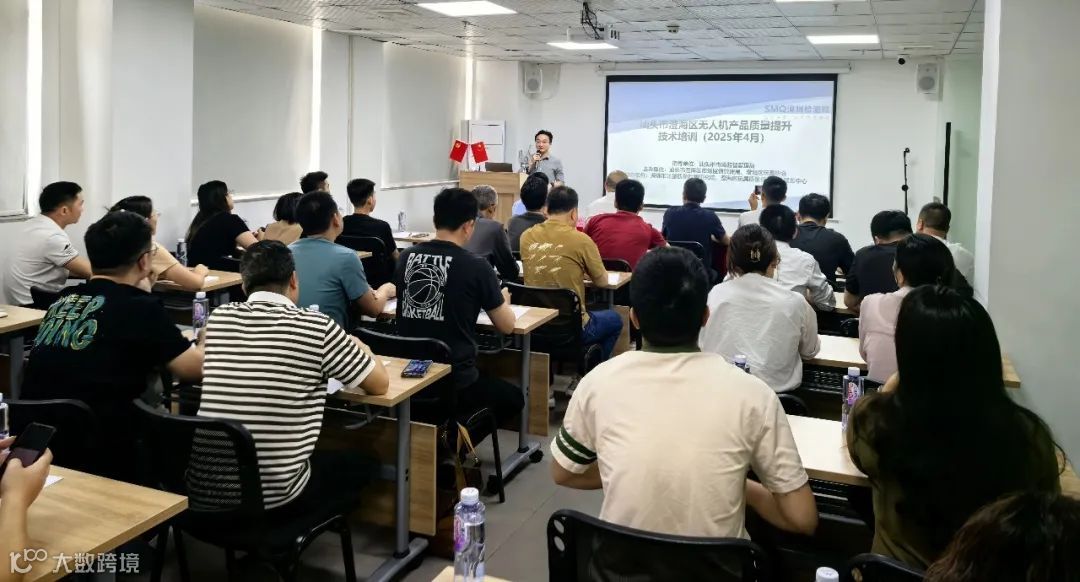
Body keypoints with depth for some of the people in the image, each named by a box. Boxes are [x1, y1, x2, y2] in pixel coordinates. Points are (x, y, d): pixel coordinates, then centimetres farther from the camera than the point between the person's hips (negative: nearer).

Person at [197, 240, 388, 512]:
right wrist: (359, 347, 22)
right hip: (276, 493, -5)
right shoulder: (317, 327, -11)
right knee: (361, 465, 23)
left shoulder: (219, 318, 2)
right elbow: (380, 384, 0)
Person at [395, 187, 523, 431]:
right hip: (456, 381, -6)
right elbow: (507, 327, -2)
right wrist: (503, 301, 20)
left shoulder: (406, 256, 1)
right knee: (514, 398, 22)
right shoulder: (475, 266, -13)